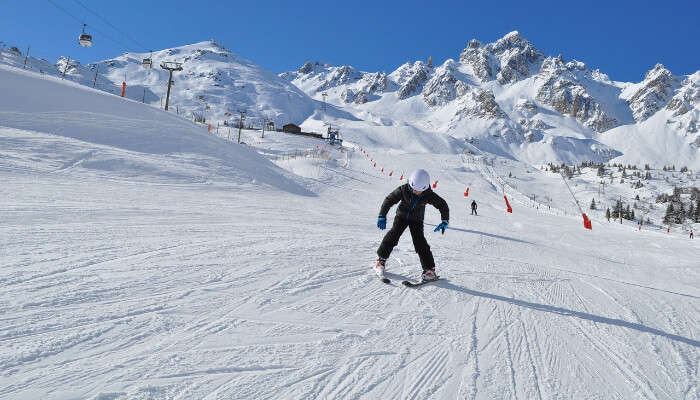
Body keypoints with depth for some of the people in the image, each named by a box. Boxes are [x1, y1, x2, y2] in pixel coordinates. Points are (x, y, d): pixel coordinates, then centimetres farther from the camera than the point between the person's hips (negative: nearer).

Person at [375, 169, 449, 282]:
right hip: (402, 215, 1)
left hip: (417, 220, 0)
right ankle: (381, 259, 2)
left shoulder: (429, 195, -25)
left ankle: (429, 269, -6)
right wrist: (382, 216, -21)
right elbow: (389, 200, -16)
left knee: (419, 242, -12)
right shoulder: (403, 190, -26)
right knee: (393, 235, -15)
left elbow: (443, 205, -12)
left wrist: (445, 221, -20)